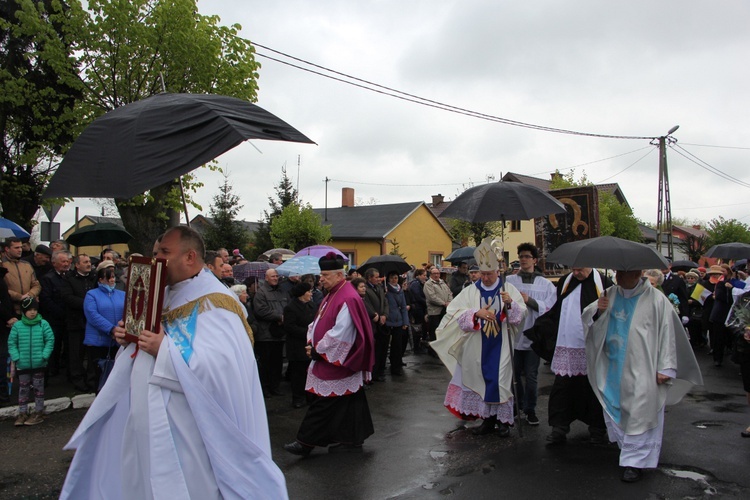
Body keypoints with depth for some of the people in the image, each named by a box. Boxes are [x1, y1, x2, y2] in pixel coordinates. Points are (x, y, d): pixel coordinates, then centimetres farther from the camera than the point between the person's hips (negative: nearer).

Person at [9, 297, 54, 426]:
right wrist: (16, 357, -8)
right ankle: (22, 413, 22)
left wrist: (44, 355, -11)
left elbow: (50, 340, -4)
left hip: (39, 364, -1)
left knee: (38, 388, 9)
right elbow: (11, 343, 0)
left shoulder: (43, 324, -5)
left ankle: (38, 412, 19)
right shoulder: (17, 326, -3)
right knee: (23, 388, 11)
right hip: (22, 365, 1)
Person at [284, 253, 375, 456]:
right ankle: (353, 439, 26)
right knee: (349, 403, 16)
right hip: (327, 361, 9)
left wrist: (317, 350, -14)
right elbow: (319, 322, 17)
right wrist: (312, 342, 0)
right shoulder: (333, 295, 11)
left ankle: (306, 443, 9)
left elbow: (339, 335, -24)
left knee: (323, 404, 0)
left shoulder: (347, 299, -21)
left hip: (336, 363, -9)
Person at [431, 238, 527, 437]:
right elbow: (456, 314, -6)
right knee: (482, 380, 7)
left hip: (500, 347, -1)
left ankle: (504, 420, 14)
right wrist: (476, 313, -21)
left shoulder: (509, 289, 1)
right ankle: (488, 419, 20)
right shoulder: (471, 291, 1)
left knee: (501, 380, 0)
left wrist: (510, 303, -22)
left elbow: (520, 315, -3)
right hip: (478, 348, 1)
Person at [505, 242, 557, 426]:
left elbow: (550, 308, -5)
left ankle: (530, 409, 18)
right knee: (515, 373, 12)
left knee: (531, 375, 4)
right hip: (513, 334, 1)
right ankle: (517, 407, 27)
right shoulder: (509, 281, 3)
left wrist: (530, 301, -12)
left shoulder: (546, 284, 5)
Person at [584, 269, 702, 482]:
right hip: (612, 368, 5)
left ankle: (636, 460, 9)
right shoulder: (610, 294, 5)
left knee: (639, 413, -2)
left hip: (640, 371, -5)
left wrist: (665, 368, -8)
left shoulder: (656, 300, -9)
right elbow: (587, 319, 10)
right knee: (614, 409, 12)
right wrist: (597, 310, -13)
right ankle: (626, 447, 32)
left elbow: (667, 334, -7)